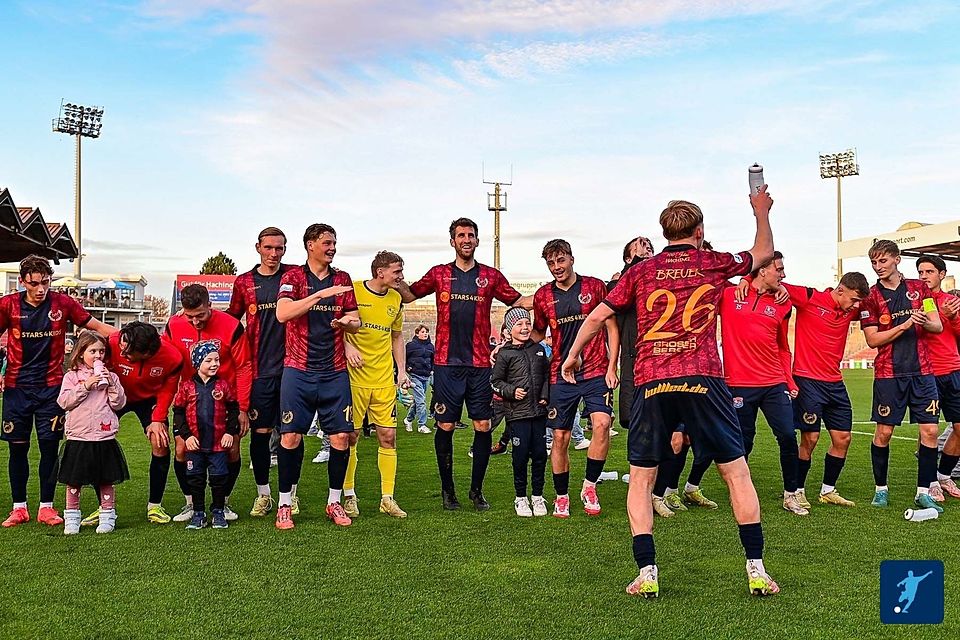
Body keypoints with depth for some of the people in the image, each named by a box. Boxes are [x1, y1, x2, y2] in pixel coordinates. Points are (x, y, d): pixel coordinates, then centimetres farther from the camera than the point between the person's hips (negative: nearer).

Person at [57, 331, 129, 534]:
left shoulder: (110, 376, 7)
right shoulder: (72, 376, 4)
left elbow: (119, 403, 2)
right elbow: (64, 402, -7)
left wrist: (111, 384, -11)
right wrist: (85, 386, -15)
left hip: (105, 438, 1)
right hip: (78, 438, -1)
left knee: (106, 481, 7)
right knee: (74, 482, 6)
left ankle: (107, 517, 17)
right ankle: (72, 518, 19)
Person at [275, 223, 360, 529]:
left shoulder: (342, 278, 12)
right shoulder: (293, 277, 1)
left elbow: (356, 323, 14)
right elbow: (282, 313, -17)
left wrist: (345, 322, -10)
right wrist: (322, 293, -22)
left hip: (335, 372, 3)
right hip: (298, 371, -3)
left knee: (341, 436, -1)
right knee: (291, 436, -5)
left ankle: (334, 501, 15)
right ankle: (285, 504, 9)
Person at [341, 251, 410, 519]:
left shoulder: (396, 299, 11)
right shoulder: (352, 290, -6)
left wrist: (402, 370, 12)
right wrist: (347, 346, -17)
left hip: (384, 380, 5)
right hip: (355, 377, -4)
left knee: (388, 436, 3)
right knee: (350, 436, 1)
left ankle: (387, 498, 12)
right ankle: (349, 496, 16)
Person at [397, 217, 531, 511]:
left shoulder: (491, 276, 9)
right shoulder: (439, 274, 9)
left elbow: (518, 300, 16)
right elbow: (408, 295, 15)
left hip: (480, 363, 1)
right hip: (447, 363, -1)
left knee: (483, 426, 1)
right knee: (445, 426, 1)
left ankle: (477, 490, 15)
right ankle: (448, 490, 15)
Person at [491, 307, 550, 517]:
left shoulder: (538, 349, 9)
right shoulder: (505, 354, -4)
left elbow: (547, 374, 18)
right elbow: (495, 381, 0)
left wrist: (545, 395, 7)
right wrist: (511, 391, -14)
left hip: (539, 411, 4)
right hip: (517, 413, -4)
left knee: (540, 453, 6)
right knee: (521, 454, -1)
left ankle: (538, 496, 20)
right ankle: (521, 497, 15)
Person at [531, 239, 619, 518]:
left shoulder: (595, 286, 0)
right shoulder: (543, 296, 6)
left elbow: (612, 328, 4)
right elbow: (538, 333, 20)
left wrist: (611, 367, -4)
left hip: (596, 372, -2)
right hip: (561, 376, 2)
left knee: (602, 425, -20)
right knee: (560, 438, 2)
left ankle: (589, 486, -1)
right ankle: (561, 497, 18)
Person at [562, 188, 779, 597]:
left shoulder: (640, 272, 11)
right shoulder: (714, 264, 10)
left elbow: (596, 317, 14)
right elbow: (763, 252, 29)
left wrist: (572, 356, 28)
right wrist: (761, 212, 45)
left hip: (650, 384, 1)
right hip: (702, 379, -1)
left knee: (640, 477, 11)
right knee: (736, 472, 10)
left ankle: (646, 575, 6)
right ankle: (756, 571, 12)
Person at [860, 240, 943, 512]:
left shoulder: (919, 288, 8)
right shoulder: (871, 297, 1)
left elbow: (938, 326, 5)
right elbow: (872, 339, -6)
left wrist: (925, 322, -18)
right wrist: (905, 325, -18)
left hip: (922, 371, 2)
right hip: (889, 374, -2)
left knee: (930, 430, -2)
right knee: (883, 432, 0)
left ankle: (923, 492, 8)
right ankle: (881, 488, 16)